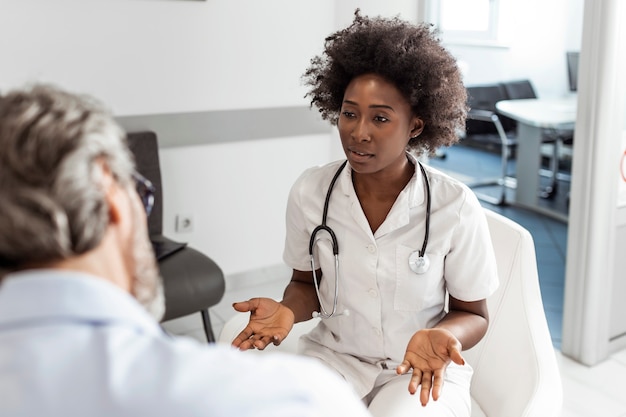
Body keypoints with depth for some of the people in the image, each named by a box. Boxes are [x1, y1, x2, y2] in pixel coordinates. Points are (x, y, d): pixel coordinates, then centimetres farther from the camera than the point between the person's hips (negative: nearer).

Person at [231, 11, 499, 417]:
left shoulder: (456, 208, -17)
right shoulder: (309, 191, -10)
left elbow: (472, 314, -3)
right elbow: (307, 283, 5)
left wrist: (439, 336, -25)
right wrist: (287, 310, -16)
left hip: (424, 369, -1)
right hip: (333, 353, 2)